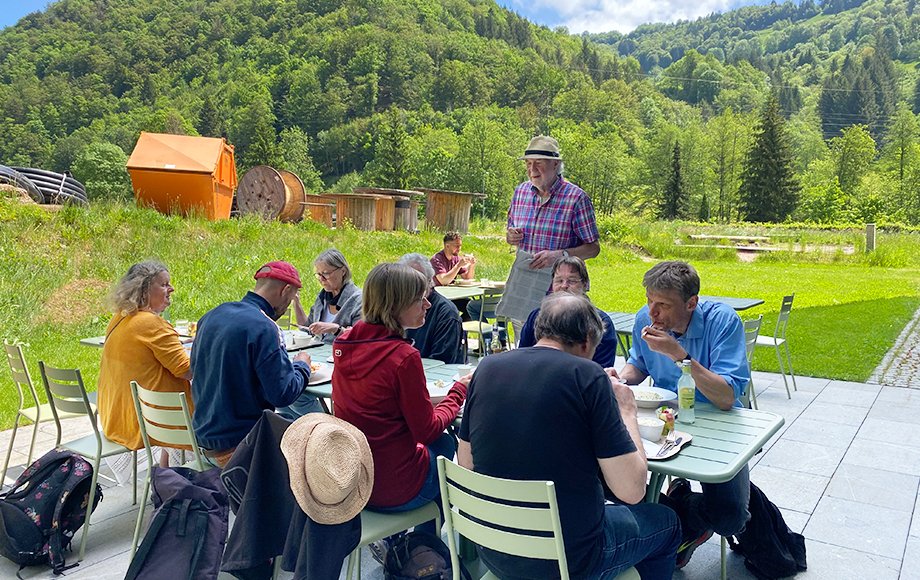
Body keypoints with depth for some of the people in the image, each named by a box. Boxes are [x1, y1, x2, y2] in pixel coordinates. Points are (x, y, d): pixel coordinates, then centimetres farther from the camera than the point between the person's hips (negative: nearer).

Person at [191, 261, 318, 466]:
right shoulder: (263, 328, -21)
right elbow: (283, 394, -21)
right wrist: (302, 365, 0)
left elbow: (195, 367, 18)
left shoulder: (212, 316, 4)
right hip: (238, 445, -9)